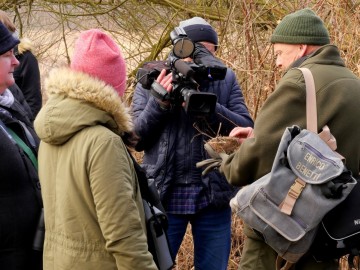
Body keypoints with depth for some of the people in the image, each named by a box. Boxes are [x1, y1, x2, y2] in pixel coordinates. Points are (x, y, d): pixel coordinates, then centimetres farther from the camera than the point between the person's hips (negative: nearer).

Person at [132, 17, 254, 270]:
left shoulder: (226, 80, 3)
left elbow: (247, 130, -7)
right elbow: (137, 139, -2)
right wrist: (159, 102, -18)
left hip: (214, 195, 1)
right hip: (165, 196, -1)